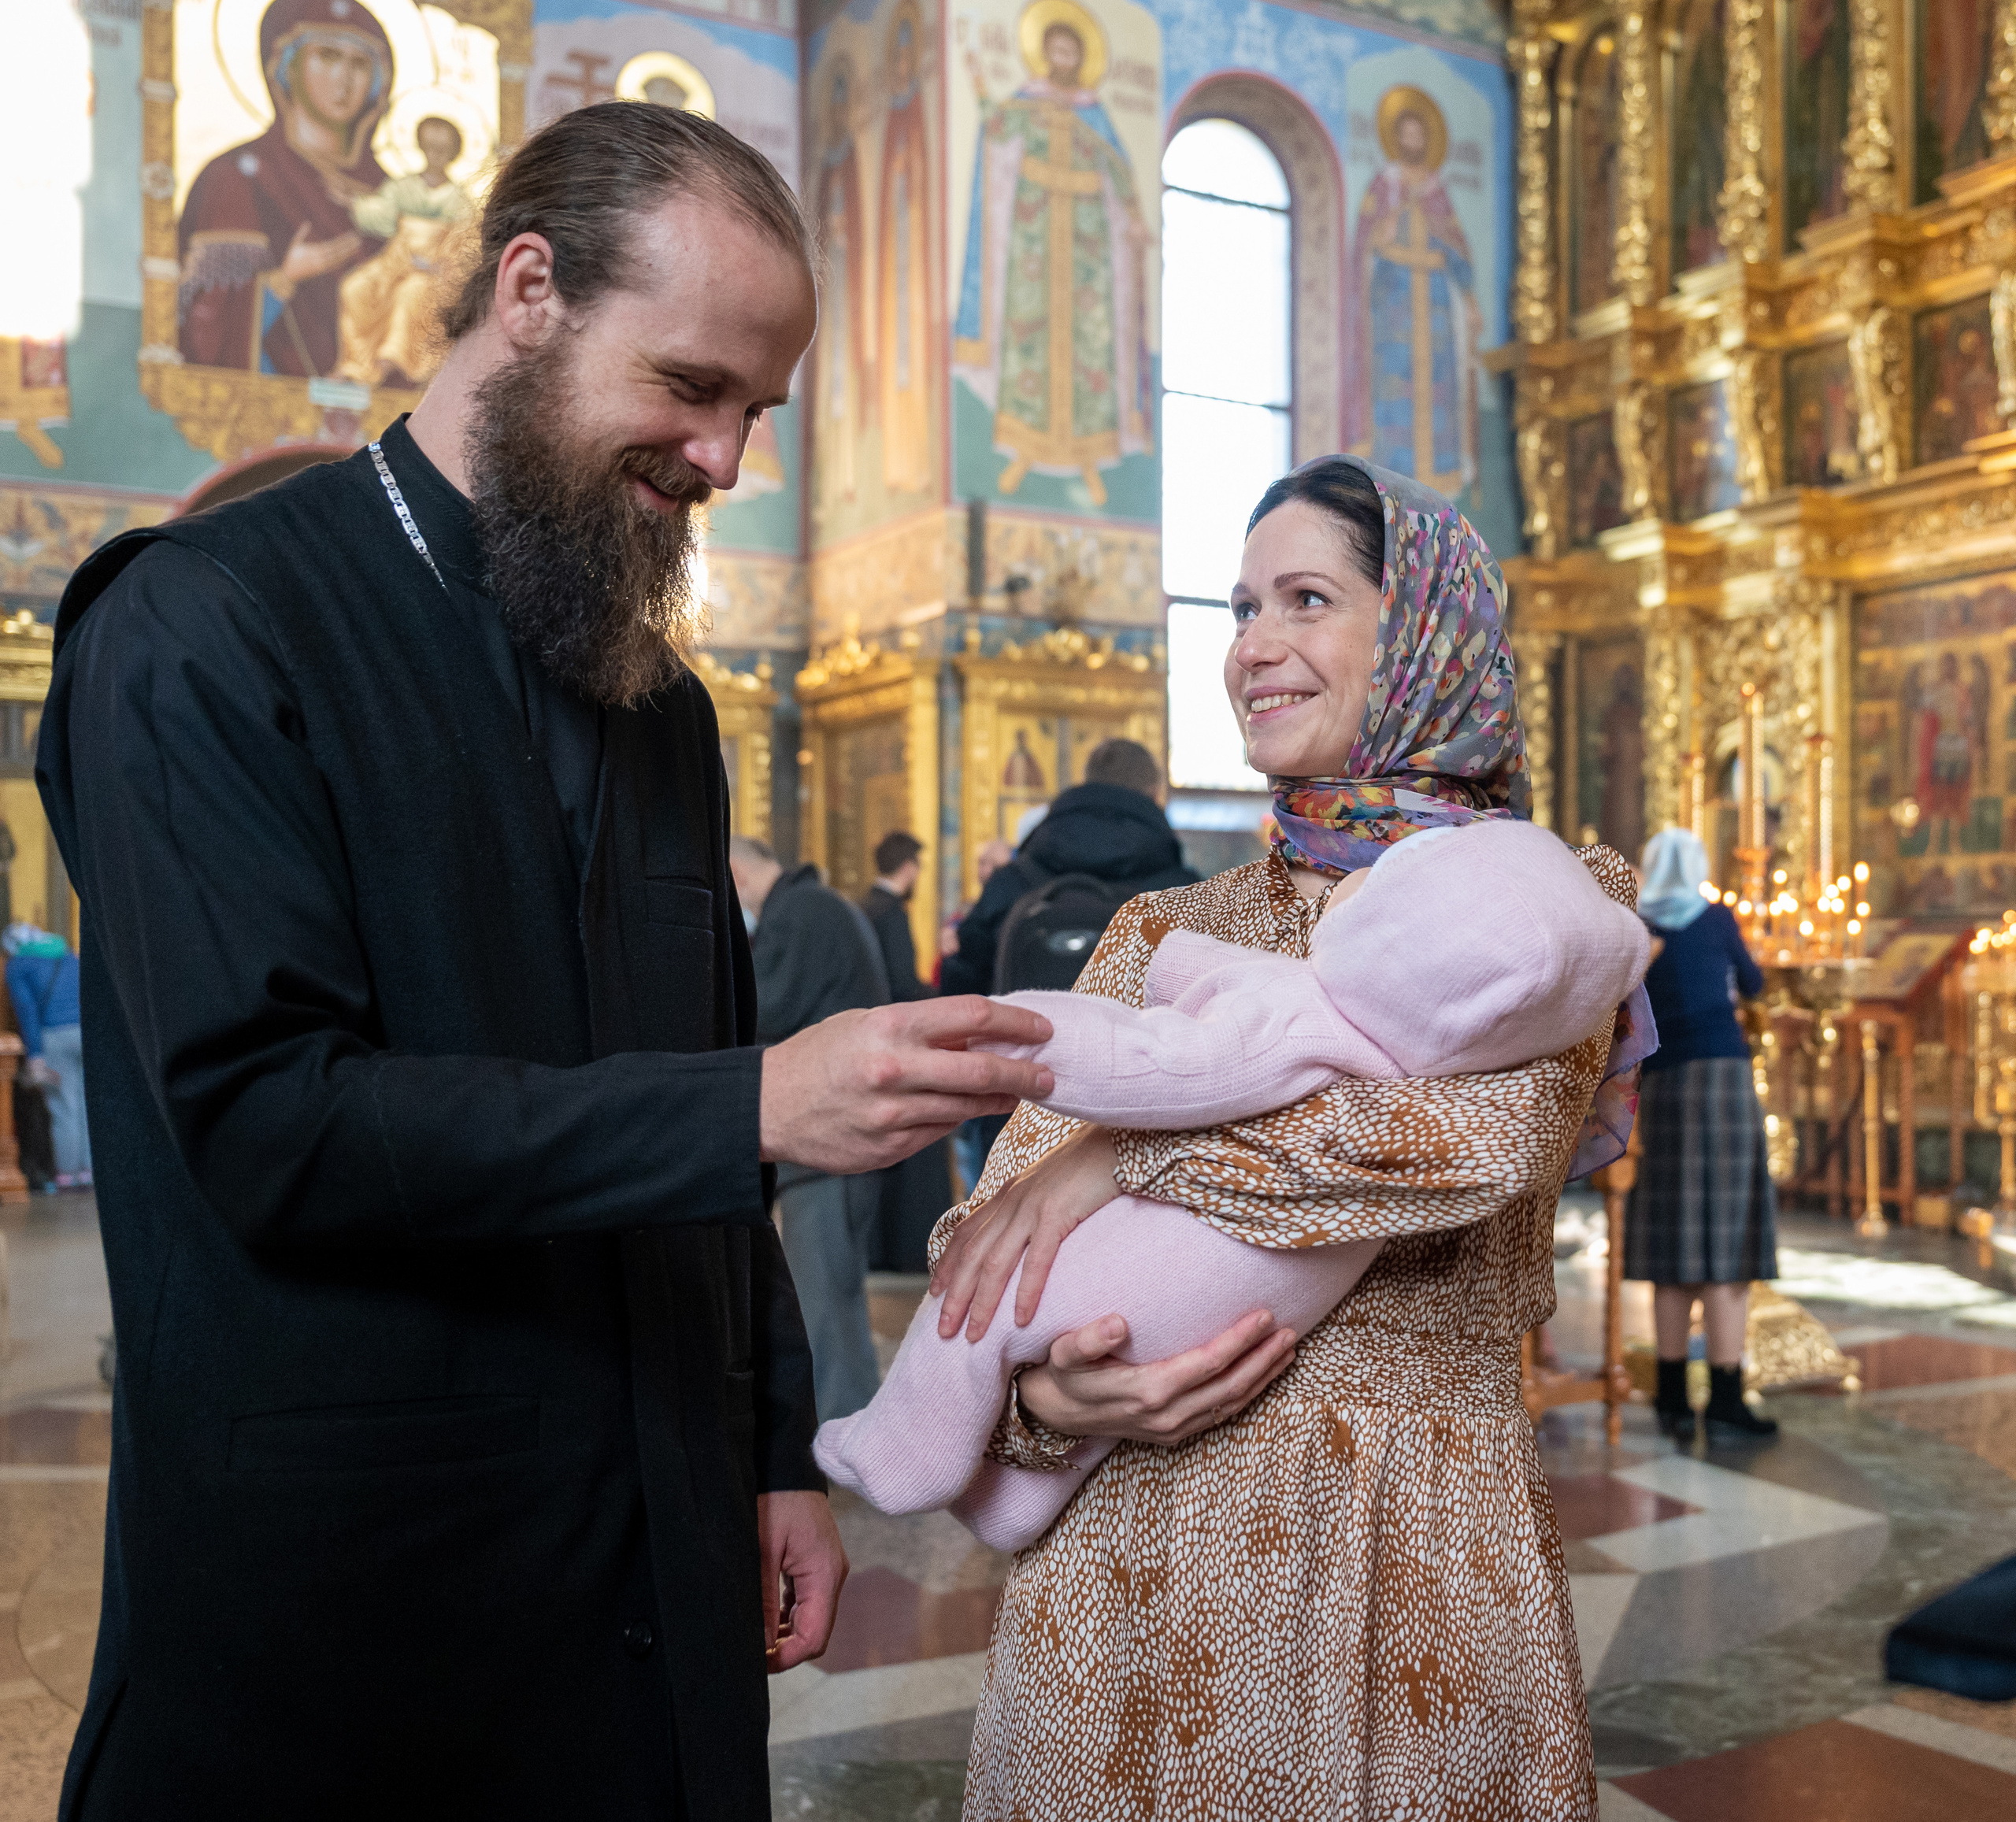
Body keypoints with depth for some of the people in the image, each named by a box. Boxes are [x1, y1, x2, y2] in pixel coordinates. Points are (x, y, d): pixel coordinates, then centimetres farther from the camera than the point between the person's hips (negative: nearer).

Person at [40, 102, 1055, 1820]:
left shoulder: (664, 706, 10)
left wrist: (781, 1455, 12)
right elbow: (267, 1114, -21)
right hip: (342, 1601, -6)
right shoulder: (204, 628, -10)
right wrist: (757, 1106, -24)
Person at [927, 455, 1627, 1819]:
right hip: (1124, 1557, 3)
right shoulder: (1164, 933, 9)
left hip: (1402, 1554, -3)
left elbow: (1492, 1130, -22)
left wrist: (1128, 1154, -18)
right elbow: (998, 1236, 5)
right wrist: (1038, 1396, -16)